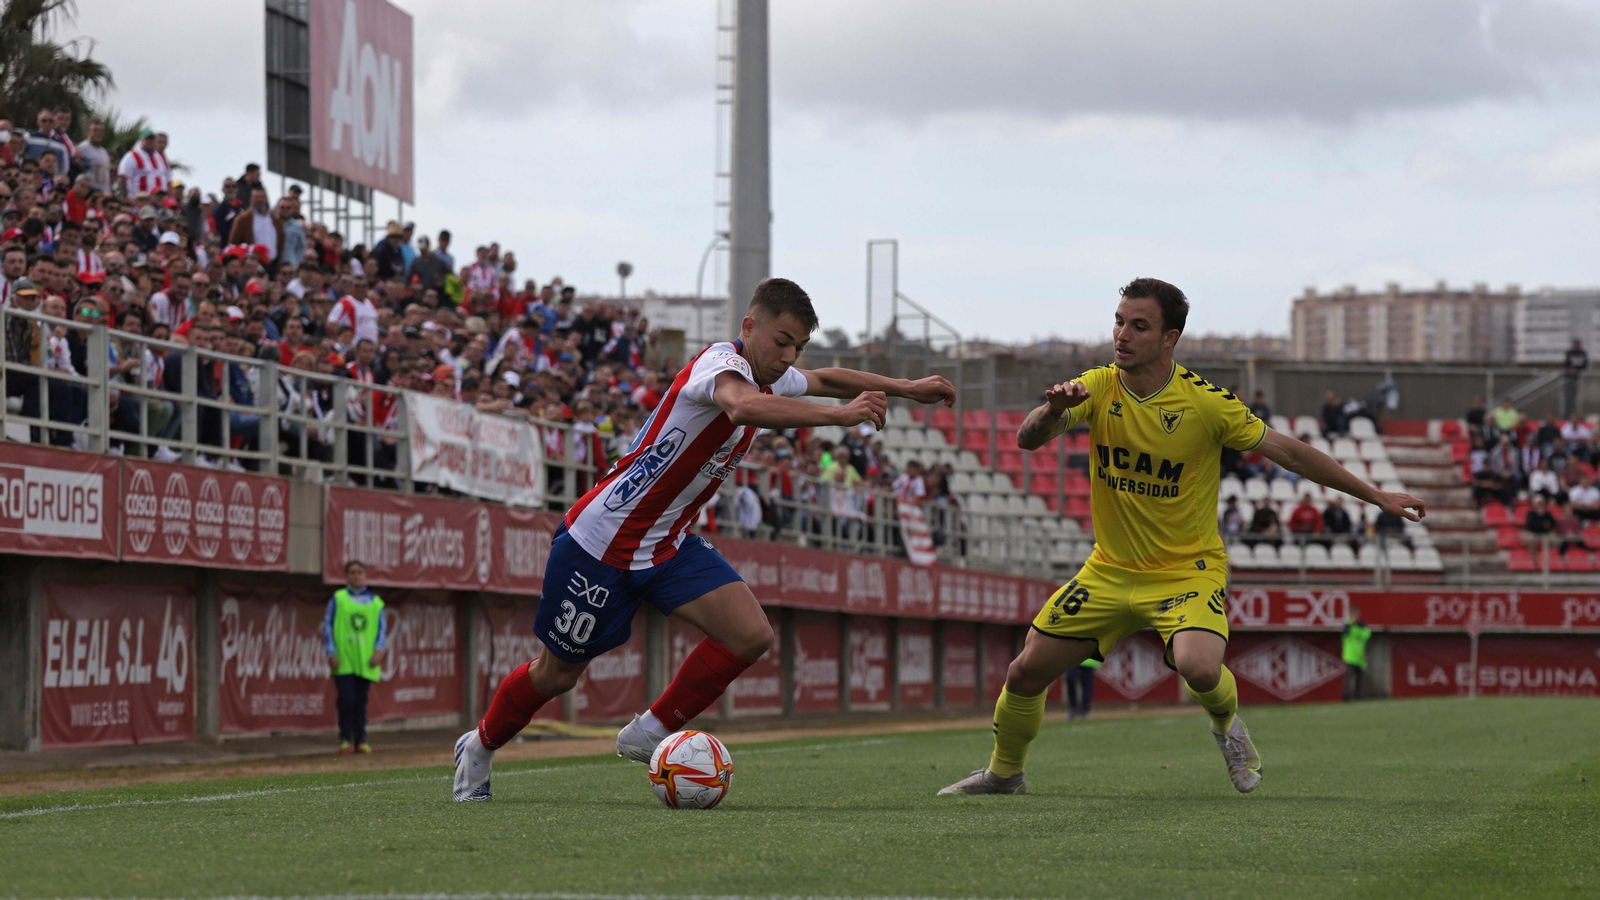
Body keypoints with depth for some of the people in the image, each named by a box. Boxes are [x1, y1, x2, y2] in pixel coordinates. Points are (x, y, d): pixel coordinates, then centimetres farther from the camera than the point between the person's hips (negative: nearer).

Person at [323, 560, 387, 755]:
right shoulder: (338, 599, 5)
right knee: (347, 699, -11)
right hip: (344, 661, -2)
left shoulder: (375, 602, 12)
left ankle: (361, 740, 11)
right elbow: (328, 625, 3)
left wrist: (379, 650, -4)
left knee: (361, 701, 5)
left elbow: (381, 628, 12)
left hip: (365, 660, 2)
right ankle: (345, 740, -1)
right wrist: (331, 653, -5)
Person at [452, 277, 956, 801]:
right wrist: (841, 415, -51)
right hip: (601, 541, -8)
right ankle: (480, 747, 35)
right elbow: (743, 406, -49)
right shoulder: (720, 363, -24)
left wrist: (904, 388, 26)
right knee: (557, 674, 7)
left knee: (751, 636, -13)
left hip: (667, 548, 8)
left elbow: (824, 380, 27)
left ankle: (650, 735, 1)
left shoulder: (770, 378, 3)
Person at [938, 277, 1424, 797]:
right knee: (1025, 674, 2)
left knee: (1199, 668, -31)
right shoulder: (1099, 388, -7)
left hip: (1186, 572, -4)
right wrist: (1053, 411, -40)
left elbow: (1289, 452, -9)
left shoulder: (1206, 403, -16)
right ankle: (1004, 773, 31)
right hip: (1109, 572, 4)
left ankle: (1227, 724, 6)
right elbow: (1027, 439, -17)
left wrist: (1375, 496, -8)